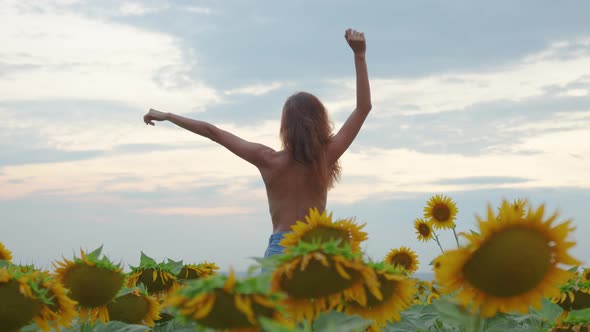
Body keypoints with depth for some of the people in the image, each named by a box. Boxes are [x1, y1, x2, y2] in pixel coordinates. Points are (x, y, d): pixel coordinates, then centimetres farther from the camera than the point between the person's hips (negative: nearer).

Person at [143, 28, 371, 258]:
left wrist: (167, 116, 14)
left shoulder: (268, 160, -2)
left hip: (279, 250, 0)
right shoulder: (325, 159, -2)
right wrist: (359, 55, 0)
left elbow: (213, 132, 5)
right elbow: (363, 108, 1)